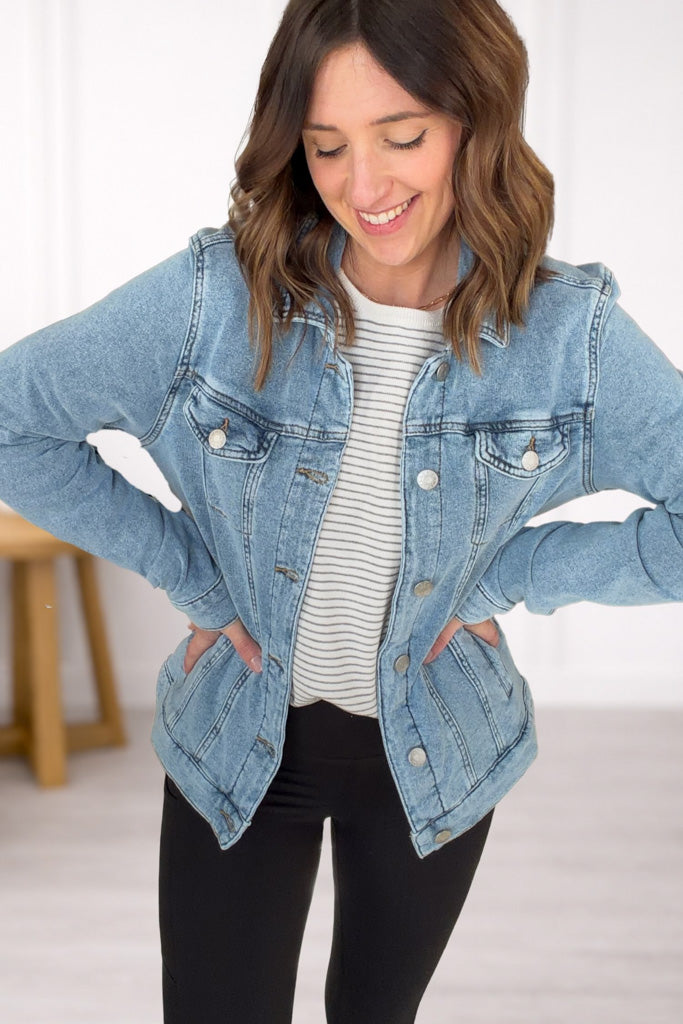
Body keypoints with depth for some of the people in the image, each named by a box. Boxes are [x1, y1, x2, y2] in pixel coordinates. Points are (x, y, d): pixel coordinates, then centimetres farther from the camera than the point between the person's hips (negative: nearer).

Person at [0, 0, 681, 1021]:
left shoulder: (567, 329, -17)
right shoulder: (216, 295, -19)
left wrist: (503, 577, -15)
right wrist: (188, 571, -13)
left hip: (435, 754, 1)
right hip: (238, 743, -1)